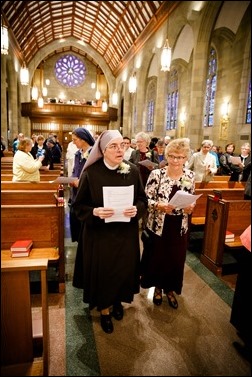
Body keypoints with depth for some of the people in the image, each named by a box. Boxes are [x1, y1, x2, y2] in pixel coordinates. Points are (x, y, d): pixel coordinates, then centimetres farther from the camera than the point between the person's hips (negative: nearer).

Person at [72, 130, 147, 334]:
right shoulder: (91, 172, -12)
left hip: (126, 233, 3)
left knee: (124, 269, 15)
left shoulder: (133, 171, -6)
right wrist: (95, 212, -25)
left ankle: (118, 301, 46)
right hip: (99, 234, -2)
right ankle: (104, 309, 38)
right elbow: (79, 205, -6)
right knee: (103, 271, 10)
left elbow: (143, 200, 2)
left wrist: (136, 209, -19)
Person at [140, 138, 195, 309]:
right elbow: (146, 199, -10)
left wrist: (191, 206, -11)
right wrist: (159, 206, -27)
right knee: (157, 257, 13)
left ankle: (170, 289, 41)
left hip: (180, 226, 3)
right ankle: (158, 287, 41)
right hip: (158, 225, -2)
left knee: (176, 258, 16)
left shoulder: (190, 175, -1)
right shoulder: (156, 174, -12)